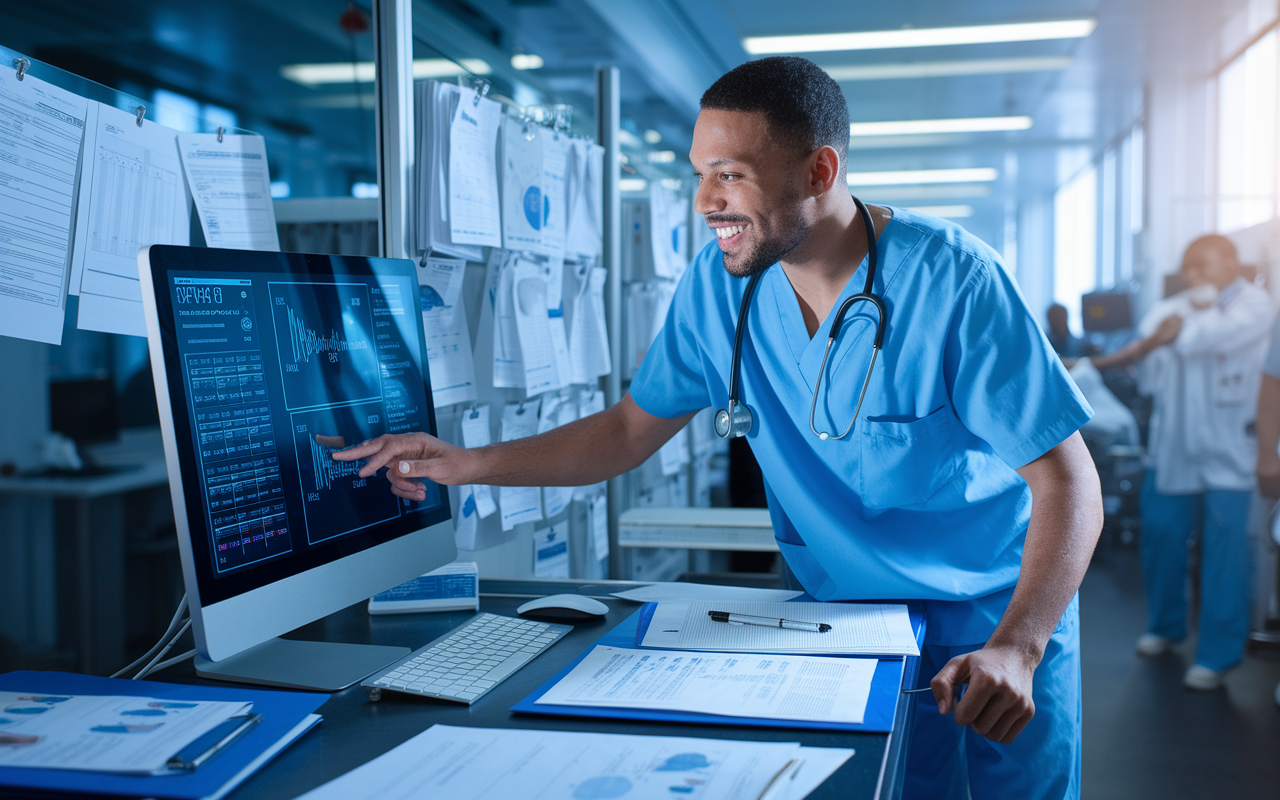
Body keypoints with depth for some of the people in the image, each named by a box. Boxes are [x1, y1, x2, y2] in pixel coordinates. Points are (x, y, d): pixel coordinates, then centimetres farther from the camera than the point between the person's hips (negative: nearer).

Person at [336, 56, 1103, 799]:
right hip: (846, 615, 3)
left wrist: (1016, 648, -34)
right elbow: (629, 430, 1)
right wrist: (467, 464, -9)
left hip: (998, 616, -2)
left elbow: (1068, 482, -21)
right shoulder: (719, 283, -8)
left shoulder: (951, 279, -22)